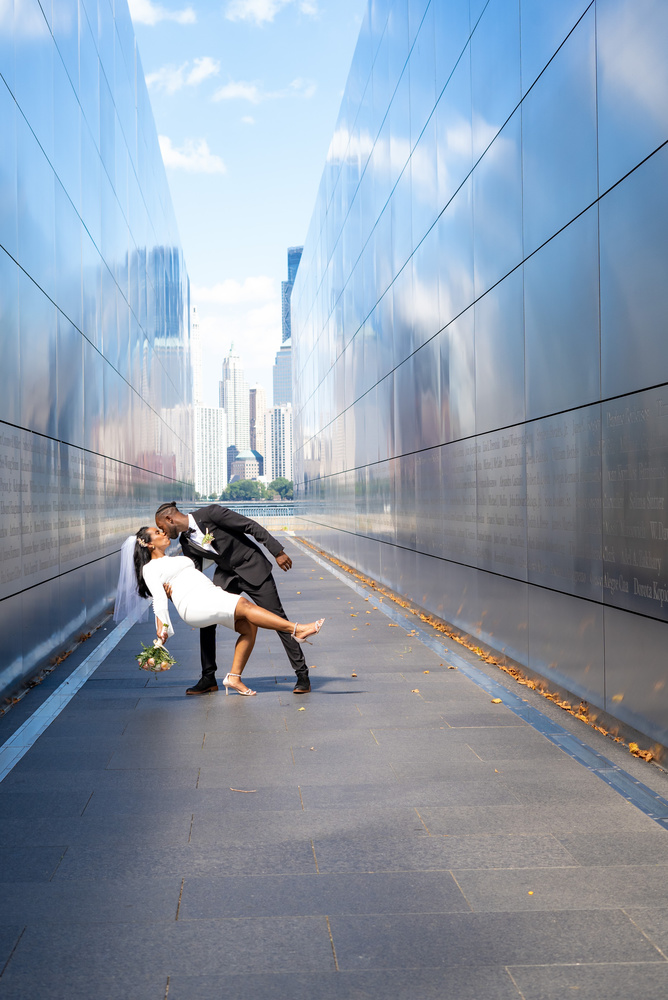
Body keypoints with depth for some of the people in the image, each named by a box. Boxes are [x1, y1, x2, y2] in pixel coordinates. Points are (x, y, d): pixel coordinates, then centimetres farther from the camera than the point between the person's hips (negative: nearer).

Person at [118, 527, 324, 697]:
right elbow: (159, 597, -5)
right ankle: (296, 629, -35)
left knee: (249, 627, -11)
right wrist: (161, 625, -17)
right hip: (194, 603, -9)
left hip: (211, 595, 9)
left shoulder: (176, 558, 33)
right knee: (245, 605, -26)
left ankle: (234, 677, -7)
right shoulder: (150, 568, 10)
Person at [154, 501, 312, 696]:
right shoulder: (186, 543, -1)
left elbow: (252, 526, -20)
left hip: (253, 569, -6)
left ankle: (302, 675, 2)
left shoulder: (210, 513, -22)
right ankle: (208, 678, 8)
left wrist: (278, 552, -19)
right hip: (226, 575, 6)